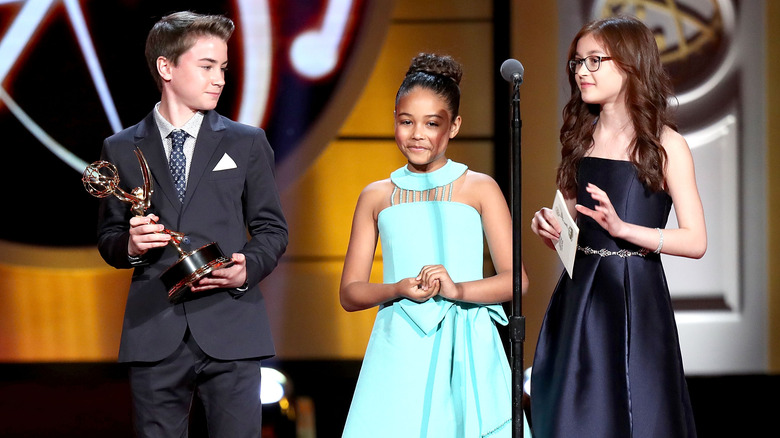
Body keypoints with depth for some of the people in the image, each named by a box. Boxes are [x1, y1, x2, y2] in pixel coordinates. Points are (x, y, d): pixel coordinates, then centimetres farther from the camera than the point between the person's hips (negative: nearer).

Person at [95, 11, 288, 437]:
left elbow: (271, 229, 11)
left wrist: (248, 269, -9)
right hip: (154, 335, 0)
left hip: (230, 333, 0)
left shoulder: (247, 143, 11)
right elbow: (107, 238, 14)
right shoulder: (121, 150, 10)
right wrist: (129, 245, -9)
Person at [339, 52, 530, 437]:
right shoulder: (376, 197, 14)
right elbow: (350, 293, 12)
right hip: (399, 352, 2)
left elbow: (516, 280, 2)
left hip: (466, 351, -1)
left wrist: (456, 289, -15)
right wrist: (400, 289, -8)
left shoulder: (479, 189, 7)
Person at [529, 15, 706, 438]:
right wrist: (550, 229, -3)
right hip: (577, 296, 5)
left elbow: (696, 241, -9)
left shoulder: (665, 145, -4)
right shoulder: (581, 139, 11)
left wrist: (623, 228, -19)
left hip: (635, 296, -5)